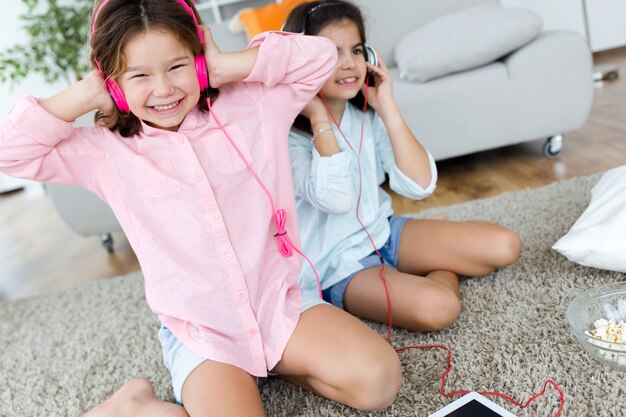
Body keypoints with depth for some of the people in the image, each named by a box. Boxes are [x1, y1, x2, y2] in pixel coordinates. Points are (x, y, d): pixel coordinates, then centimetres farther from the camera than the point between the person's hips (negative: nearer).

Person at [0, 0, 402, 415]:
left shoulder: (253, 107, -1)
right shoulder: (108, 151, -2)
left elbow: (320, 55, -4)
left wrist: (225, 67, -10)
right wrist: (87, 94, -8)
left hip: (281, 304, 2)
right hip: (200, 334, -1)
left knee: (378, 378, -14)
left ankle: (274, 363, 10)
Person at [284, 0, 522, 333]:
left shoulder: (367, 115, -1)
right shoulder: (288, 136, -17)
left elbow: (419, 186, -11)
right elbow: (336, 199, -33)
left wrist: (387, 107, -15)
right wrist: (319, 119, -26)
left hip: (382, 231, 6)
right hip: (334, 265, -5)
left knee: (504, 246, -5)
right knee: (435, 307, -32)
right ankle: (445, 273, 1)